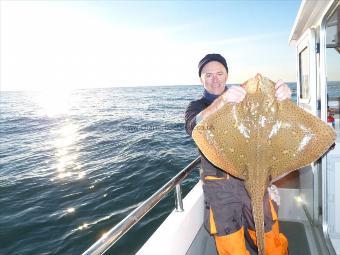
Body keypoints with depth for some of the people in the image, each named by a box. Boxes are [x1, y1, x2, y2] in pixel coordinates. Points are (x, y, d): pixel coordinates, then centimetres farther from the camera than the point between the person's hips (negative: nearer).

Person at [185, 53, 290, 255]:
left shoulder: (244, 99, 12)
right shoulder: (197, 107, 5)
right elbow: (194, 127, -18)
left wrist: (282, 96, -23)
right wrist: (222, 100, -35)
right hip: (220, 187, -1)